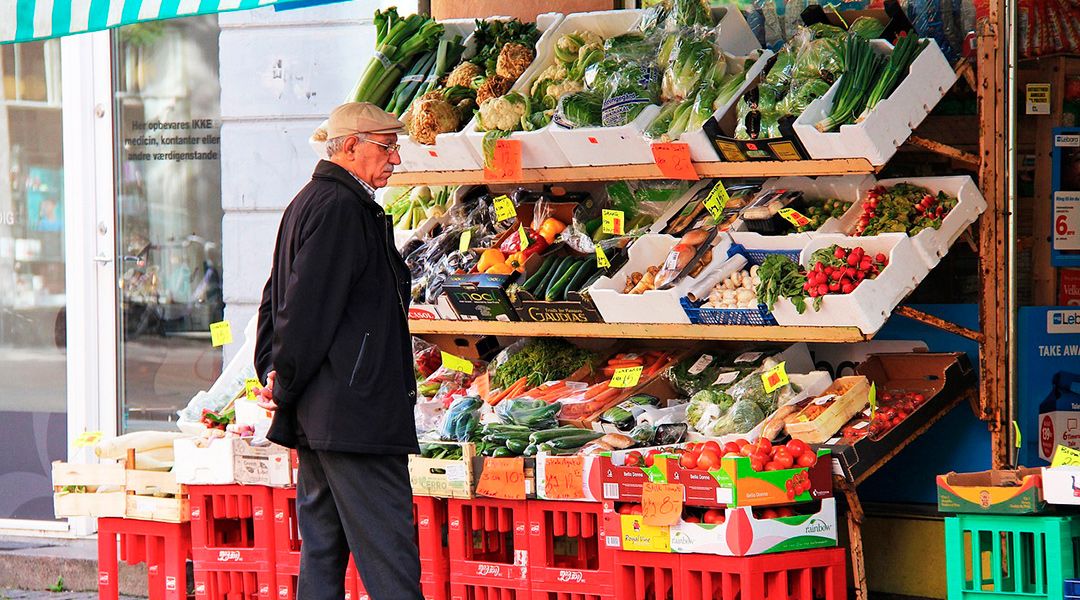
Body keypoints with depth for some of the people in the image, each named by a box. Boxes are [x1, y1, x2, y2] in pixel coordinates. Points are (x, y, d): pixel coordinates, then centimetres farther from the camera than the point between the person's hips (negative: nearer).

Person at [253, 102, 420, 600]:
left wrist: (275, 377, 14)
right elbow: (309, 310, -18)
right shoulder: (340, 208, -13)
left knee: (323, 549, 10)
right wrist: (286, 385, -10)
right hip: (354, 410, -11)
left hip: (317, 411, 11)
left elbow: (275, 303, 23)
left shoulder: (308, 203, 20)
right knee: (386, 542, -11)